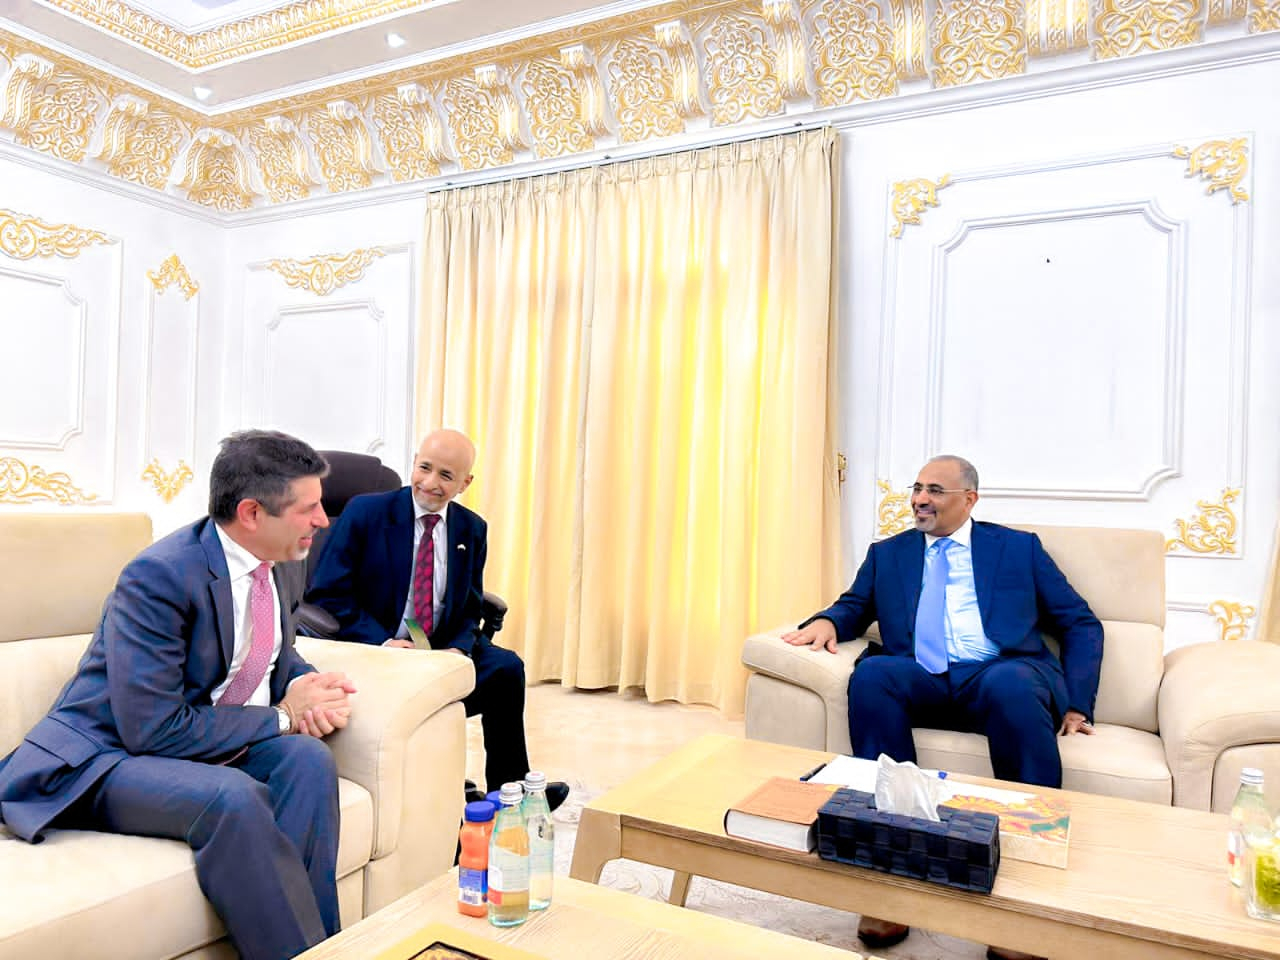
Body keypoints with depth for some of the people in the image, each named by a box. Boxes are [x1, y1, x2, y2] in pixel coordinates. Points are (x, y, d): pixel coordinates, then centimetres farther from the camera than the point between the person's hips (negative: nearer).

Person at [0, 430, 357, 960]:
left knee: (309, 758, -23)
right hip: (106, 757, -6)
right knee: (233, 798, -35)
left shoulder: (265, 563, 1)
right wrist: (281, 716, -18)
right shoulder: (159, 576, -22)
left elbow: (276, 656, 17)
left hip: (200, 745, 7)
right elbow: (152, 729, -25)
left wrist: (303, 686, -8)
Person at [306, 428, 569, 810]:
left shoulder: (472, 529, 5)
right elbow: (325, 594, -9)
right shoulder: (365, 512, -7)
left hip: (441, 651, 4)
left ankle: (509, 792, -5)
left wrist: (458, 650, -15)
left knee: (507, 666, -19)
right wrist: (381, 642, -21)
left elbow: (470, 611, 8)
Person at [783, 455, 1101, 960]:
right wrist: (826, 620, -7)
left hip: (1001, 675, -1)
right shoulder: (887, 553, 23)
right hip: (923, 683, 2)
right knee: (872, 674, -31)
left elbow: (1082, 625, 14)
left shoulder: (1019, 547, 17)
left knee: (1009, 684, -37)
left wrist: (1077, 703, 0)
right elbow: (854, 607, 18)